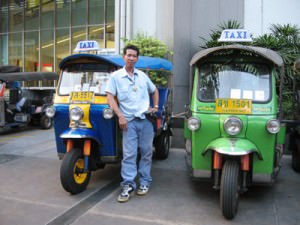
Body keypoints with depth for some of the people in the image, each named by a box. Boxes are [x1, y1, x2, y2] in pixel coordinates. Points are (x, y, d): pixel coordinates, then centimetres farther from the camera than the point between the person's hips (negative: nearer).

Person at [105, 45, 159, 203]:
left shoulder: (143, 75, 15)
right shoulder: (116, 76, 5)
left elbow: (154, 91, 28)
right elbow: (110, 97, -2)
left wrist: (155, 106, 13)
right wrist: (120, 116, -12)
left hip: (146, 119, 3)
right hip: (129, 121, -3)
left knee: (146, 152, 6)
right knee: (129, 154, -8)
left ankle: (144, 182, 17)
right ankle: (128, 185, -2)